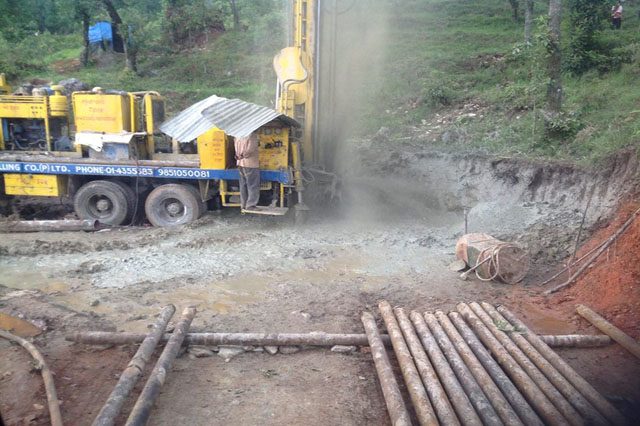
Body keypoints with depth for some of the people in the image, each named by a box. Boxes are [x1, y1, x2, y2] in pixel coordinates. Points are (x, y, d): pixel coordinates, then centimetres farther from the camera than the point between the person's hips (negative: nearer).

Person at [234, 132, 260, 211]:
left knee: (243, 185, 14)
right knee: (253, 186, 1)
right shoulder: (252, 135, -16)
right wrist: (242, 156, -4)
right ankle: (250, 205, 4)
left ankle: (243, 204, 20)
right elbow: (250, 149, -19)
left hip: (240, 164, 8)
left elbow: (236, 148, 7)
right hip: (250, 164, -8)